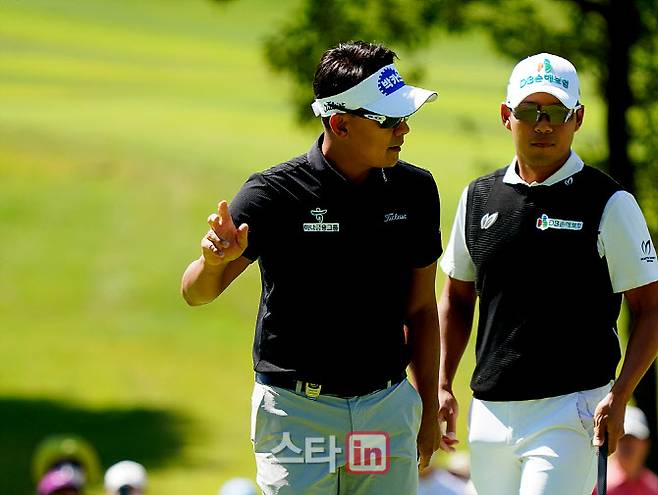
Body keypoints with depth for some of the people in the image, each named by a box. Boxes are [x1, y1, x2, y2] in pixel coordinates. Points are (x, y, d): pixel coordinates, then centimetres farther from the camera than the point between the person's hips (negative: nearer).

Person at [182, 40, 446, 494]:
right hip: (298, 409, -4)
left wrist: (430, 409, 11)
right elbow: (197, 293, -11)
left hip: (388, 406, 4)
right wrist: (214, 260, -34)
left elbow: (420, 307, 11)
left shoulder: (414, 190, 2)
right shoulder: (274, 193, -10)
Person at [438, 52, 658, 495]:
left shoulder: (609, 204, -4)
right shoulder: (479, 198, 11)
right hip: (489, 408, 5)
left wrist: (618, 397, -16)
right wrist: (443, 386, 11)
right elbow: (458, 297, 21)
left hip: (571, 409, -5)